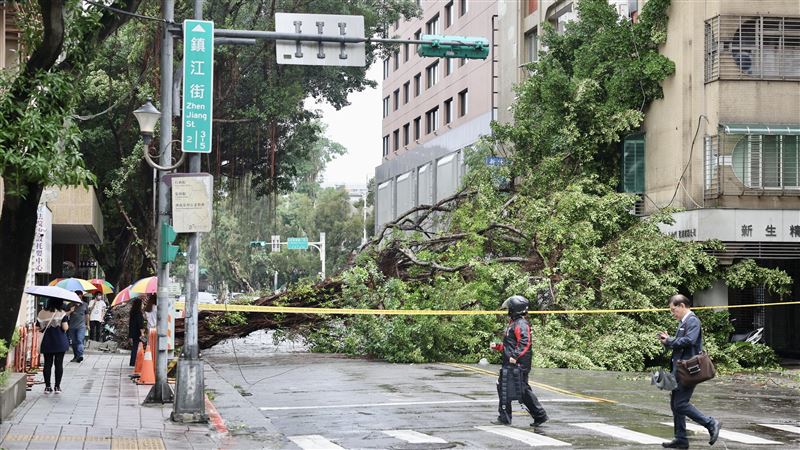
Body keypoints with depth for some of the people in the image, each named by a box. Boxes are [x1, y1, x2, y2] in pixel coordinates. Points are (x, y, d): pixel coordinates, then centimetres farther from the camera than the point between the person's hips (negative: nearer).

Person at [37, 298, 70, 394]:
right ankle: (57, 387, 4)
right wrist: (67, 324, 8)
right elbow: (65, 328, -14)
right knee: (59, 364, 4)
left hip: (47, 343, 3)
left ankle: (47, 387, 7)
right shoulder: (61, 313, -8)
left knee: (47, 364, 8)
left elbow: (39, 328, 2)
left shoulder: (41, 313, 1)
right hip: (60, 342, -2)